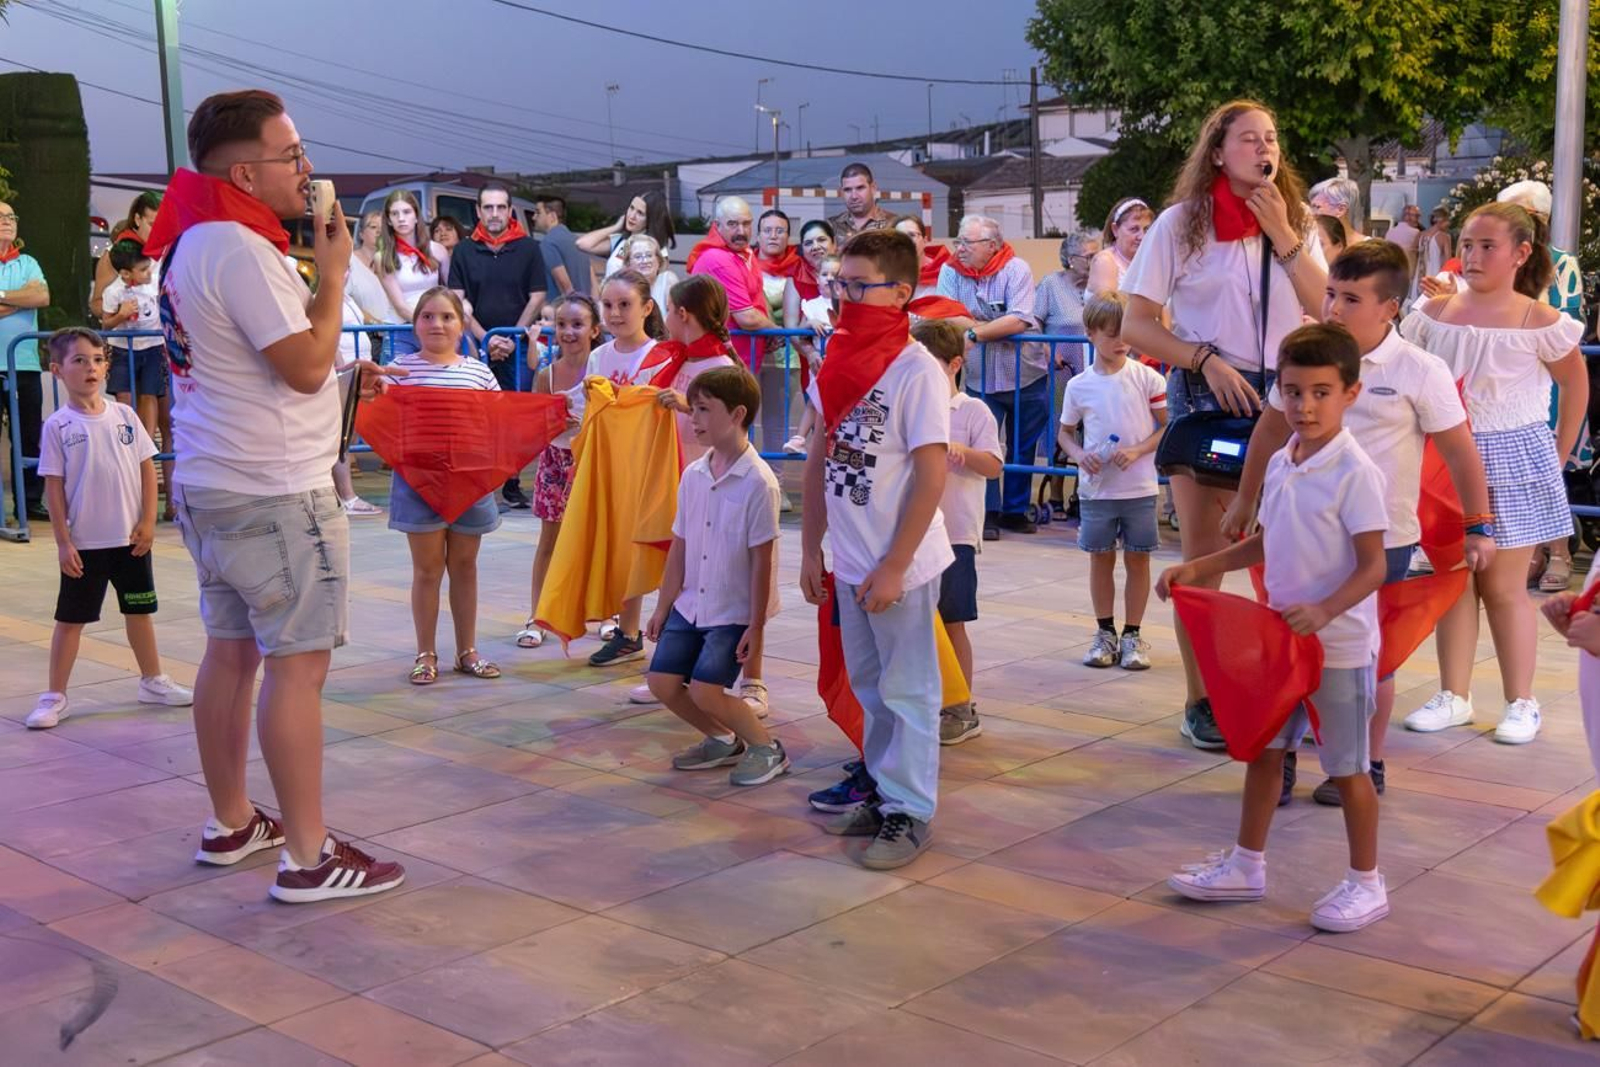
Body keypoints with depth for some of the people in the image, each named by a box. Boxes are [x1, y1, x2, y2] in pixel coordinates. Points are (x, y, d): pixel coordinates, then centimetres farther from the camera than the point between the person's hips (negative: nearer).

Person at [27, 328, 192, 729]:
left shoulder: (124, 416, 1)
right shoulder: (58, 426, -7)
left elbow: (147, 467, 4)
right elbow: (53, 486, -7)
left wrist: (148, 521, -2)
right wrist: (63, 542, -10)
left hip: (131, 538, 3)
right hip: (84, 542, -3)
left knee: (139, 610, 15)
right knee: (70, 618, 6)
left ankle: (153, 681, 30)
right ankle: (54, 696, 14)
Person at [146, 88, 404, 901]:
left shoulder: (193, 243, 12)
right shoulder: (239, 248, -19)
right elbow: (305, 365, -21)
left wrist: (340, 373, 8)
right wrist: (334, 273, -10)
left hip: (212, 484, 10)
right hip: (274, 492, -10)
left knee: (232, 651, 16)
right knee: (298, 661, -5)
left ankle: (231, 825, 28)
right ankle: (308, 858, -1)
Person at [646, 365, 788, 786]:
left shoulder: (758, 481, -17)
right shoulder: (693, 475, 2)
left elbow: (761, 560, -15)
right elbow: (679, 547, 9)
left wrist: (756, 627, -13)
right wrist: (663, 608, 9)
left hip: (734, 610, -7)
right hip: (691, 604, 7)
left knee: (705, 691, -15)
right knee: (663, 681, -1)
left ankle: (766, 747, 10)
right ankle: (722, 740, 24)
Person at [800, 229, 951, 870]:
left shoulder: (916, 370, -14)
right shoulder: (837, 364, 7)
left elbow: (932, 476, -16)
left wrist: (894, 567, -17)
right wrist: (810, 550, 10)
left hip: (901, 564, -7)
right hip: (850, 560, 7)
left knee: (906, 690, 3)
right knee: (867, 685, 17)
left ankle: (910, 812, 13)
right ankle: (883, 793, 30)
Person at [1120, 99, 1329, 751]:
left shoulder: (1296, 223, 9)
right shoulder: (1181, 224, -1)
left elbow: (1329, 311, -4)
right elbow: (1136, 325, -4)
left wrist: (1281, 234, -10)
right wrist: (1207, 360, -15)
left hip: (1285, 398, 3)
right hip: (1205, 398, -2)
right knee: (1204, 561, 3)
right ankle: (1201, 703, 13)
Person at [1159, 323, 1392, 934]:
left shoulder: (1355, 473, -17)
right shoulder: (1280, 464, 4)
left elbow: (1374, 567, -19)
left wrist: (1324, 611, -33)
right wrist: (1198, 568, 9)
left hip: (1340, 646, -7)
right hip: (1280, 638, 7)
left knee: (1346, 767, 5)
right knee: (1263, 749, 16)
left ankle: (1366, 884, 21)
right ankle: (1246, 866, 30)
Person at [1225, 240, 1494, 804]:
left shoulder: (1420, 371, -11)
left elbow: (1459, 450, -5)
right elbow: (1271, 428, 13)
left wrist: (1479, 528, -3)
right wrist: (1245, 501, 18)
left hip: (1381, 539, -3)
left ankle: (1367, 766, 24)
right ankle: (1279, 757, 20)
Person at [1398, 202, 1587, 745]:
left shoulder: (1538, 321, -7)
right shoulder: (1435, 313, 1)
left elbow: (1576, 382, 5)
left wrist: (1558, 453, 6)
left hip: (1512, 461, -3)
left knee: (1503, 587, 2)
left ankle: (1521, 703, 15)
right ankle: (1454, 696, 16)